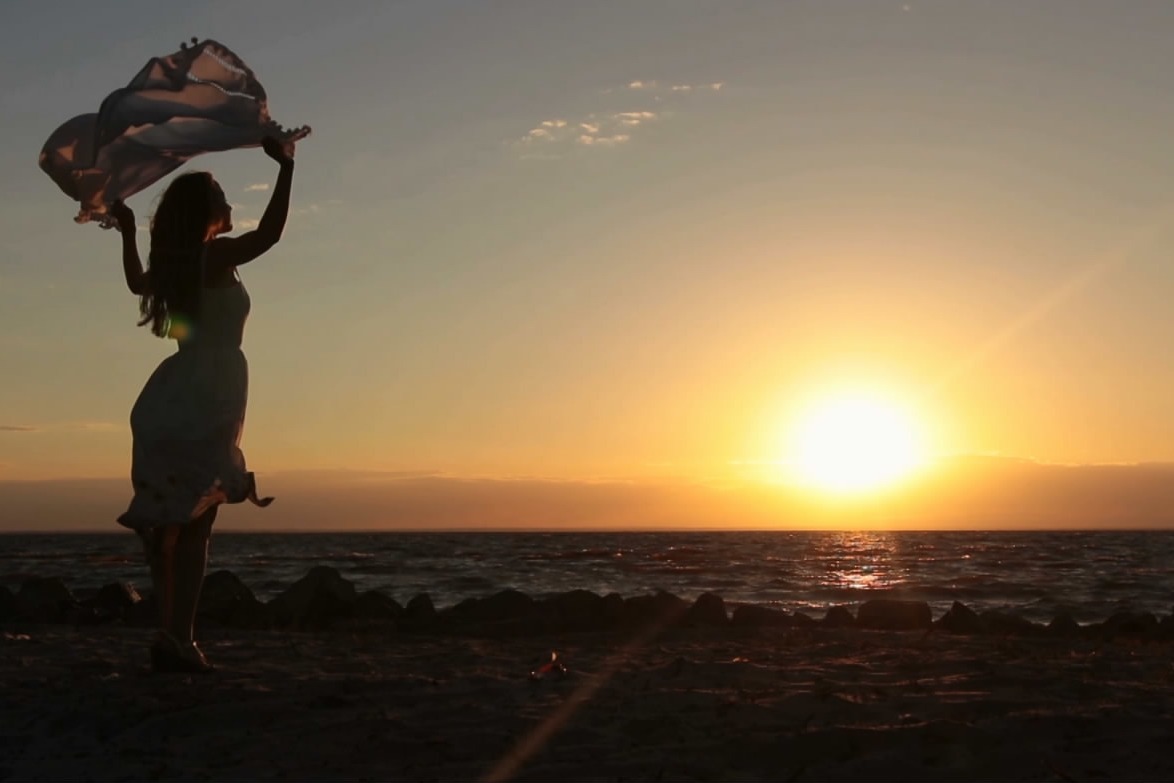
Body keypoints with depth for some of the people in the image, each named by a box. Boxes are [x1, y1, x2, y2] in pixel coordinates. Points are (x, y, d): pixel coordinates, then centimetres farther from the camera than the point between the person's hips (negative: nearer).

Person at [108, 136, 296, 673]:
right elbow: (269, 232, -20)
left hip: (174, 400, 8)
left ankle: (172, 636, 13)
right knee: (193, 525, -8)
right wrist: (286, 168, -13)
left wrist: (128, 234, 46)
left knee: (174, 523, 10)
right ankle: (177, 639, -10)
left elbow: (137, 283, 33)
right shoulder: (218, 255, -10)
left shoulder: (171, 264, 13)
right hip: (208, 400, -8)